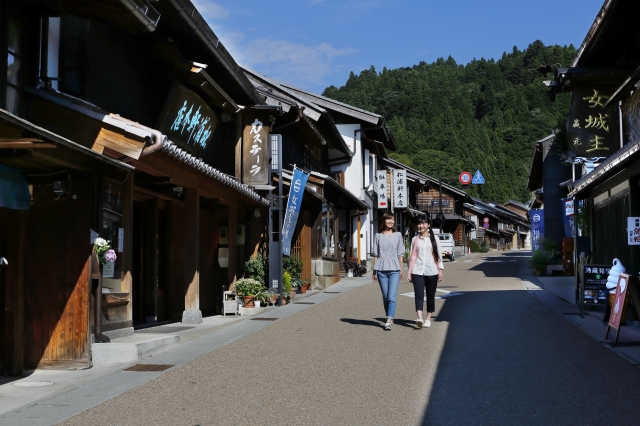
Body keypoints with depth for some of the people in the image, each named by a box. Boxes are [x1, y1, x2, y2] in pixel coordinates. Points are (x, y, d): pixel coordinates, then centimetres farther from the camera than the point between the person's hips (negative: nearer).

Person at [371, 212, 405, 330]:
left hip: (394, 269, -2)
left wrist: (401, 269, 5)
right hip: (381, 270, 2)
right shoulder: (378, 236, 9)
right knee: (385, 297, 7)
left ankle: (389, 321, -15)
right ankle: (390, 319, 17)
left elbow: (400, 254, 8)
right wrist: (374, 270, 6)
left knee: (392, 297, -11)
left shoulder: (397, 235, 8)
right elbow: (375, 254, 10)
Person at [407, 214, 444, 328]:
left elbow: (438, 255, 8)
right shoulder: (415, 239, 10)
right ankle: (419, 318, -27)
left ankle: (428, 318, 18)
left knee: (430, 296, 6)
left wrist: (440, 270, 2)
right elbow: (412, 256, 10)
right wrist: (409, 272, 7)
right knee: (419, 295, -14)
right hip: (418, 271, 0)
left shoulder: (434, 239, 7)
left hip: (431, 271, 0)